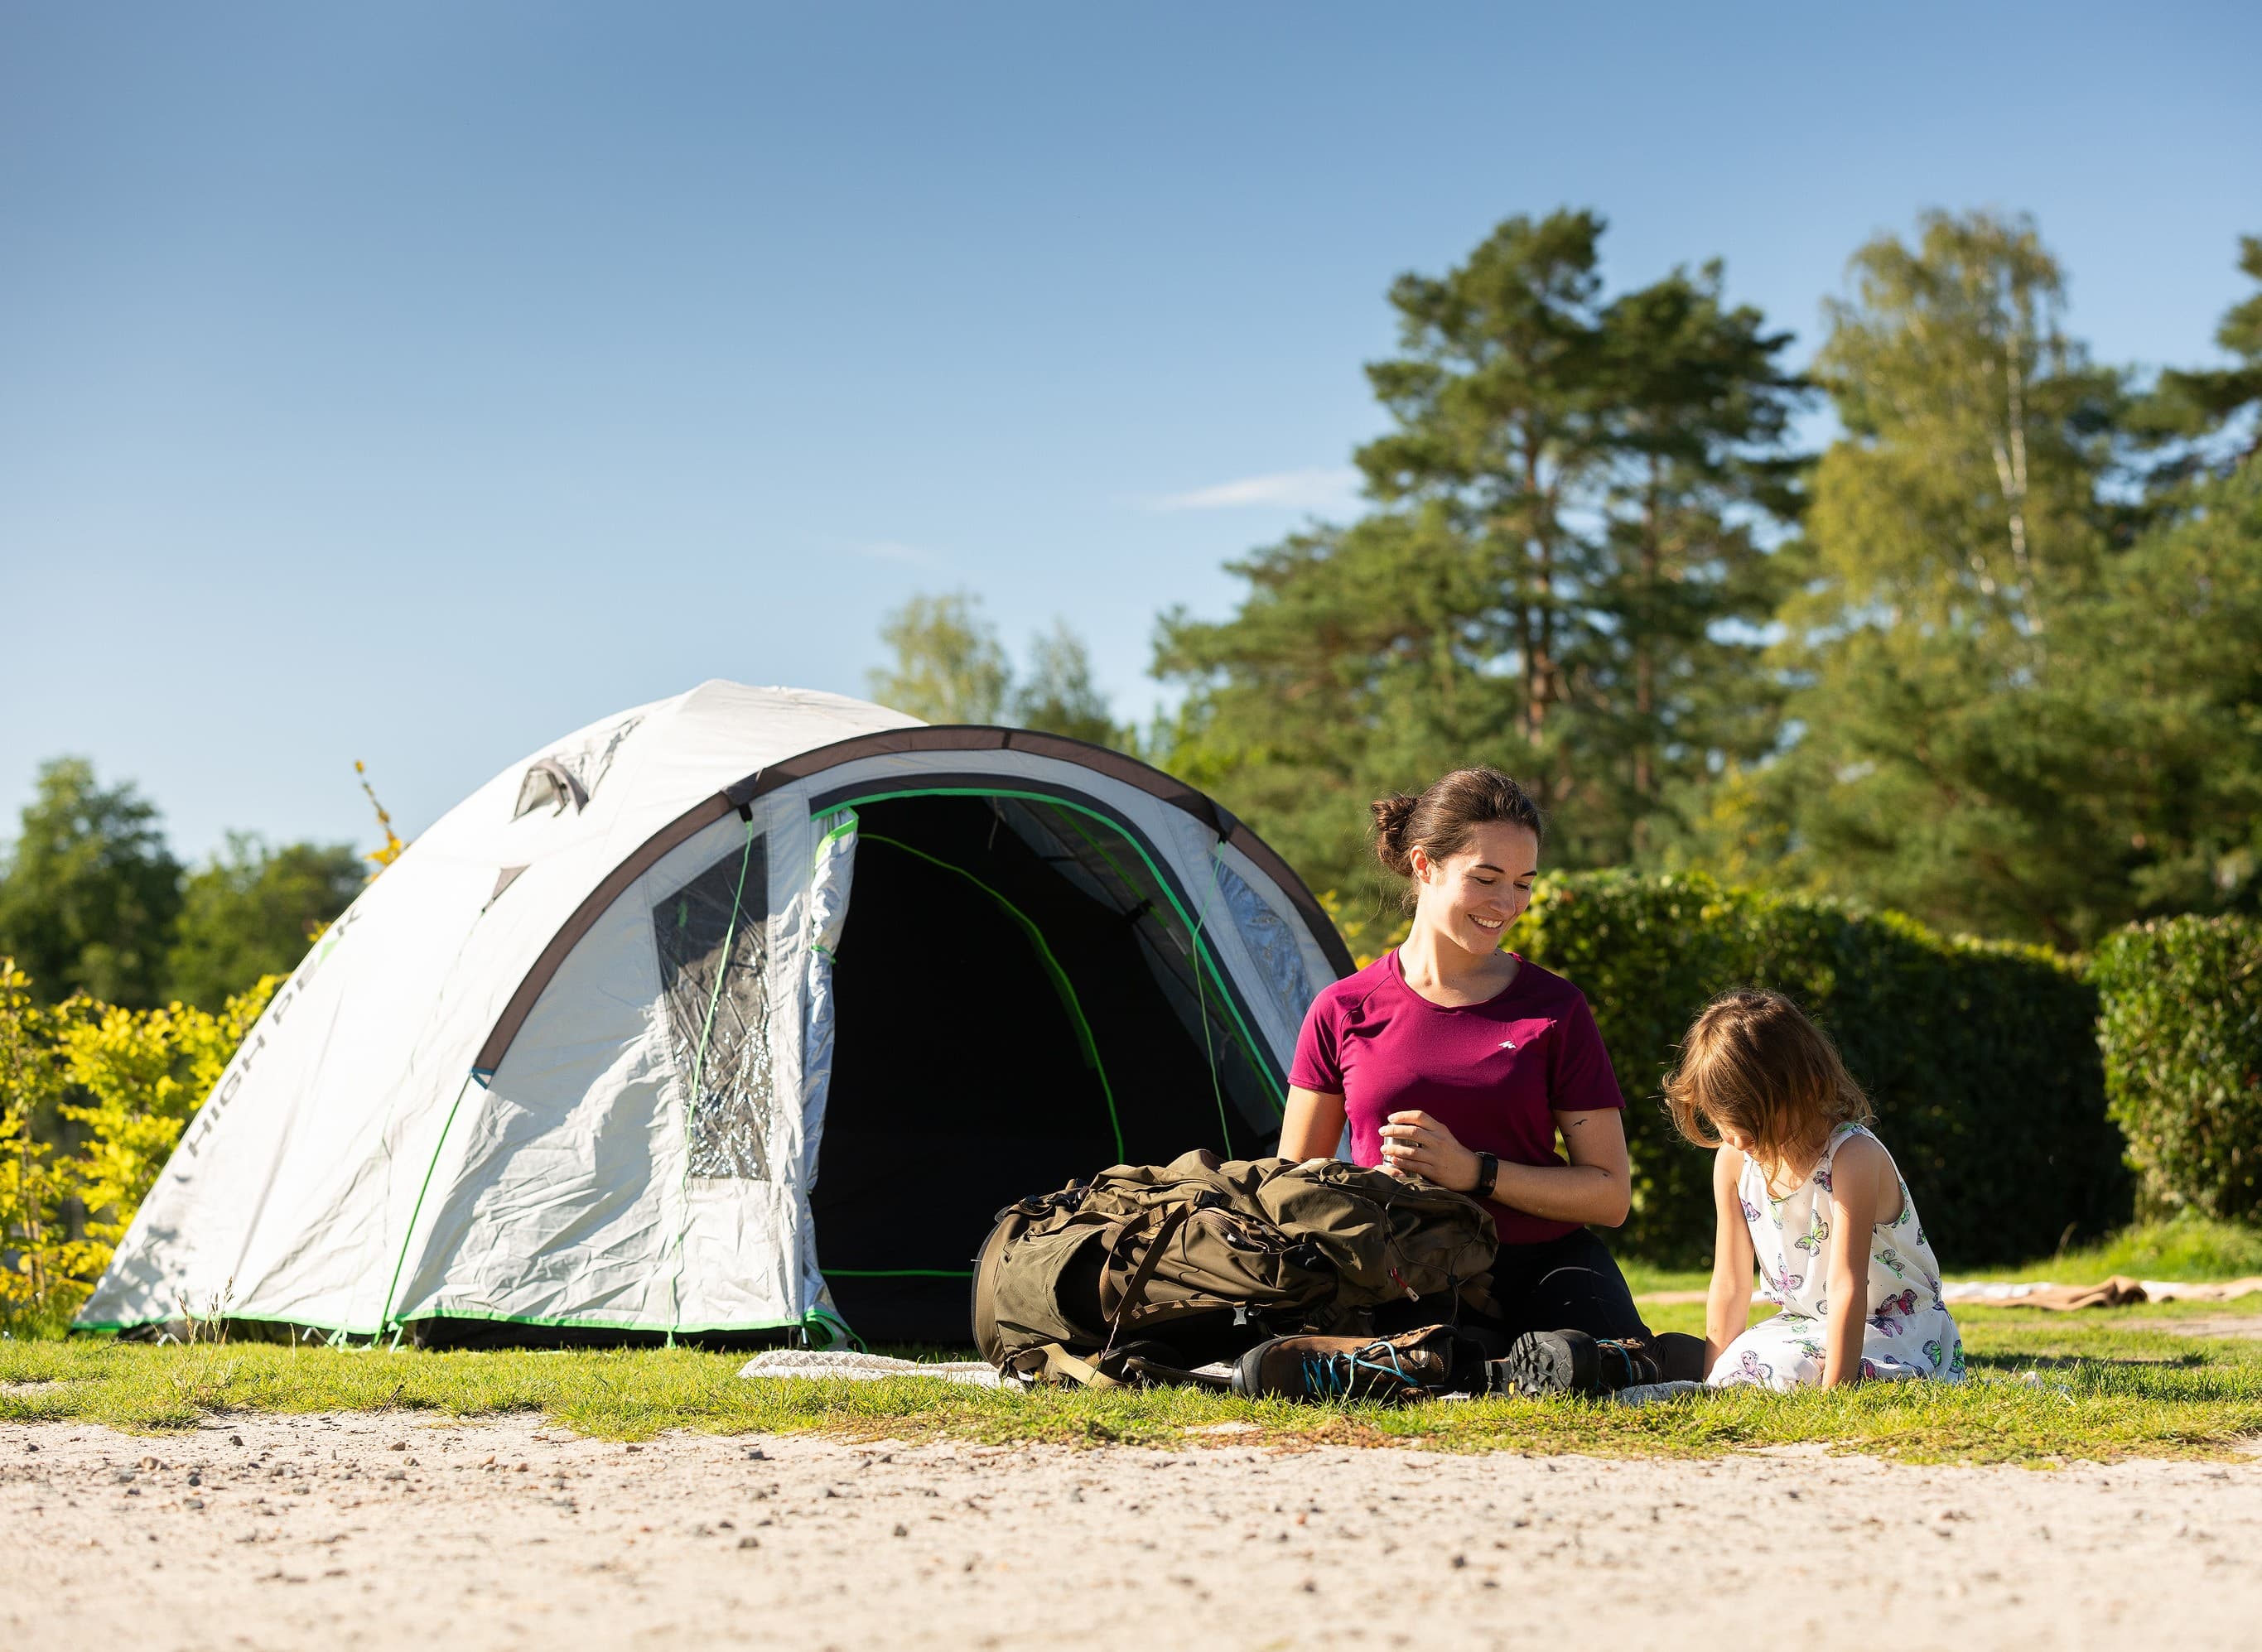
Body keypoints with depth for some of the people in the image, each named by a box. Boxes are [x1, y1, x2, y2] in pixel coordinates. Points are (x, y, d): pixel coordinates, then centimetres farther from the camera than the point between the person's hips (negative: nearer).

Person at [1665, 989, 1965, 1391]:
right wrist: (1711, 1386, -8)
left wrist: (1832, 1394, -33)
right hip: (1806, 1323, 5)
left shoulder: (1853, 1157, -25)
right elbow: (1729, 1286, -2)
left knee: (1777, 1370, -31)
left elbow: (1846, 1287, -29)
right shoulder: (1734, 1160, -6)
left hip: (1897, 1329, -5)